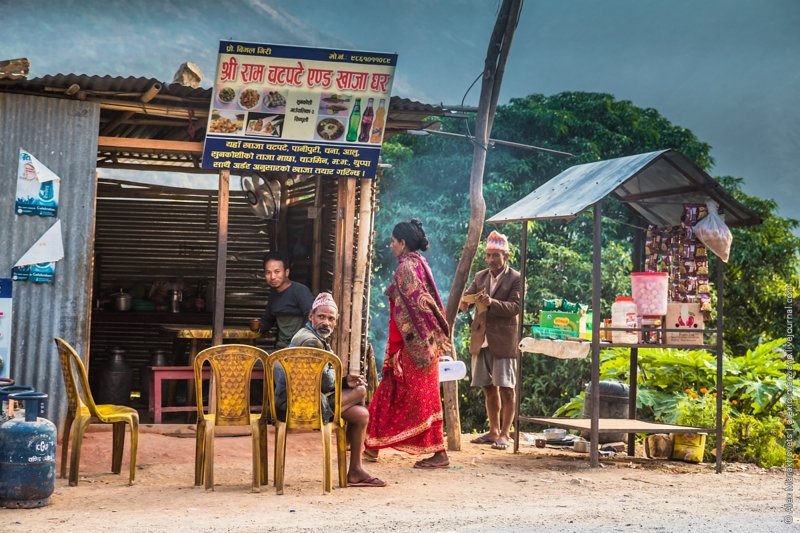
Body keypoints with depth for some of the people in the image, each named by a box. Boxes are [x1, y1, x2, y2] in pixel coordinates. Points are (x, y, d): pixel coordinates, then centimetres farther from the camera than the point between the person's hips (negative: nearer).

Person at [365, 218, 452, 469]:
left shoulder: (405, 268, -15)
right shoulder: (420, 265, 13)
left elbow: (403, 312, -19)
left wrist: (394, 350, -17)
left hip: (412, 343, -10)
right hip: (425, 342, 10)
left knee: (420, 397, -3)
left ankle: (439, 453, 1)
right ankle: (373, 446, 22)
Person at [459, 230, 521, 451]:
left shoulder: (516, 279, -3)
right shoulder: (480, 277, 13)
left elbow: (514, 307, -13)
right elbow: (465, 298, 4)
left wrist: (491, 303, -28)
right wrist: (464, 302, -20)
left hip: (504, 341, -6)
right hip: (482, 340, 6)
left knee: (506, 388, -4)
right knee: (489, 388, 12)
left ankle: (505, 434, 1)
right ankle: (493, 431, 21)